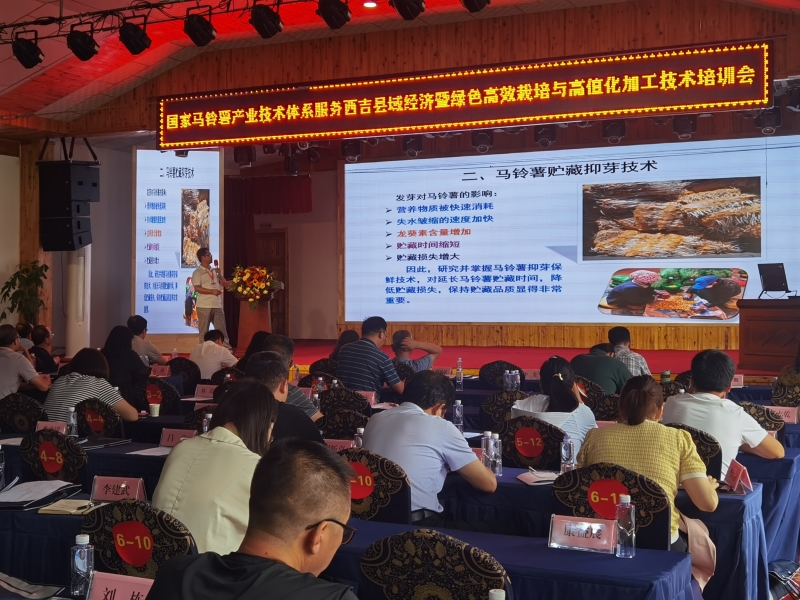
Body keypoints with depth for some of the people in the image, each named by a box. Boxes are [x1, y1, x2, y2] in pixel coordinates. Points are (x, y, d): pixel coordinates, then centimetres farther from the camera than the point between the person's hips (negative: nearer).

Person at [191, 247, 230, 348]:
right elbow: (197, 288, -15)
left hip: (217, 305, 5)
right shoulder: (197, 272, -4)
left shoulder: (214, 271, 15)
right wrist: (212, 291, -22)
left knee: (222, 331, 7)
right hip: (204, 306, -5)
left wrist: (219, 274, 0)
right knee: (204, 332, 1)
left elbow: (226, 285, 15)